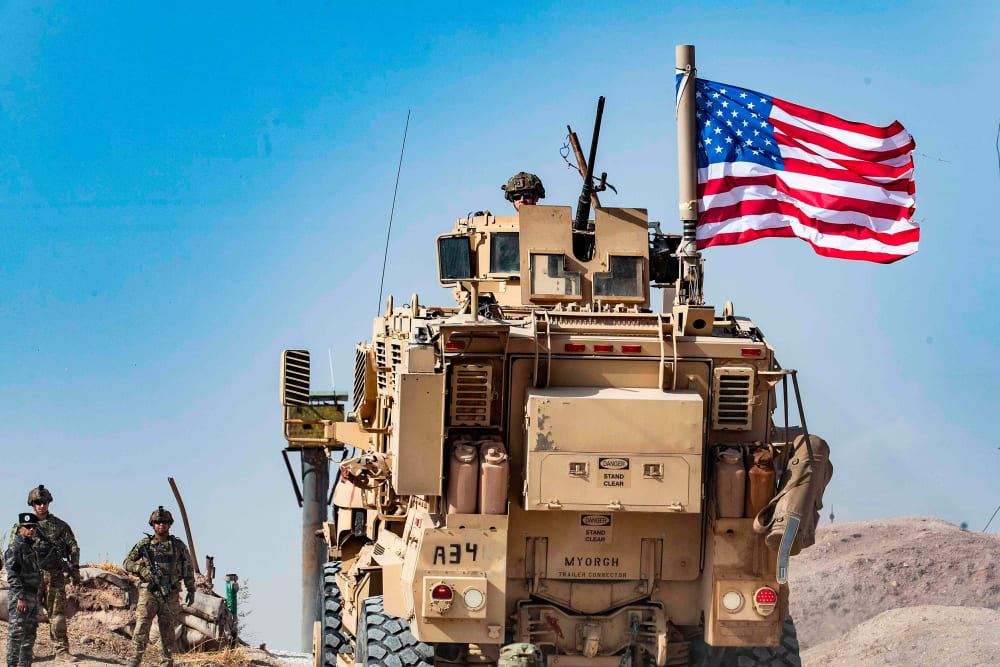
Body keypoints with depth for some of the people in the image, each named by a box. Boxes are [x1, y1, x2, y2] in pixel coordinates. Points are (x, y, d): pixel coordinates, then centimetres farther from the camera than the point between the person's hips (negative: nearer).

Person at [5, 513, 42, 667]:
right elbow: (13, 575, -19)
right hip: (20, 597, -10)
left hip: (32, 596, 10)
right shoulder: (16, 547, -12)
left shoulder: (29, 547, 18)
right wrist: (20, 598, -24)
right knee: (16, 634, -8)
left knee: (30, 635, 12)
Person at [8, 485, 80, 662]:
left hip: (55, 575, 1)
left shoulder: (59, 525, 9)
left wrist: (75, 568, 6)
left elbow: (73, 546, 15)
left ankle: (62, 650, 1)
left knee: (58, 613, 0)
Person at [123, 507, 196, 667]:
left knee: (167, 631, 5)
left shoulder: (178, 545, 8)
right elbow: (127, 563, 8)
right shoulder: (144, 544, 5)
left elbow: (189, 568, 15)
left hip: (170, 595, 1)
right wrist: (141, 569, -10)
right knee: (142, 626, -13)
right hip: (148, 593, -1)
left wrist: (191, 590, 10)